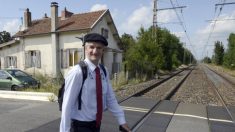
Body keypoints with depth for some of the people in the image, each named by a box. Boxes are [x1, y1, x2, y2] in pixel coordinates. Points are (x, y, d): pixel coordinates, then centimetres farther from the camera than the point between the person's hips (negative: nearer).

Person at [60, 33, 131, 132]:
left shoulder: (104, 72, -1)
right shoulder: (77, 72, -22)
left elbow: (110, 99, 3)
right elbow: (67, 105, -19)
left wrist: (122, 121, 1)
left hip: (96, 124, 7)